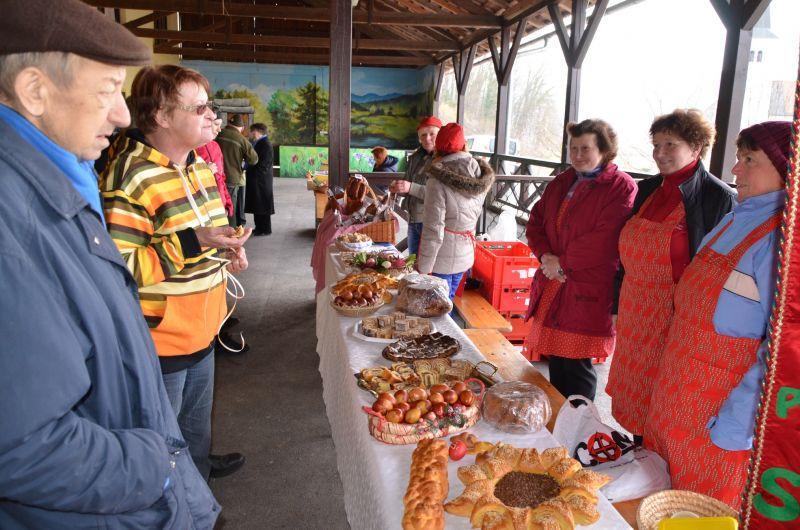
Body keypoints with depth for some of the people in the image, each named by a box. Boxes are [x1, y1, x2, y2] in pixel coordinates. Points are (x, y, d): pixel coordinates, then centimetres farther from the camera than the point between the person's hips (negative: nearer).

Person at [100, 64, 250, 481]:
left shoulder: (198, 165, 6)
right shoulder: (129, 177, -24)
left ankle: (199, 466, 55)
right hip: (160, 338, -9)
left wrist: (228, 248, 2)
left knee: (198, 415, 31)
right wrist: (192, 242, -33)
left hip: (202, 326, 9)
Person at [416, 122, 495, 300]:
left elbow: (433, 232, -20)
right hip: (466, 254, 6)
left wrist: (423, 269, -12)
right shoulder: (480, 176, 0)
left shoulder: (438, 180, -19)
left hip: (442, 259, -6)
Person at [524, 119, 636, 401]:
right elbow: (536, 221, 15)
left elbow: (605, 240, -18)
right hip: (552, 288, 7)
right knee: (555, 363, 15)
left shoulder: (621, 187, -8)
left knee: (577, 367, 0)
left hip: (586, 295, -7)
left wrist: (562, 263, -12)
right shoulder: (561, 183, 16)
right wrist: (545, 255, -3)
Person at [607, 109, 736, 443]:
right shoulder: (648, 189, 8)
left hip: (676, 320, -6)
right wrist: (618, 308, 15)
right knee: (633, 396, 17)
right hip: (635, 316, 7)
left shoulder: (719, 197, -11)